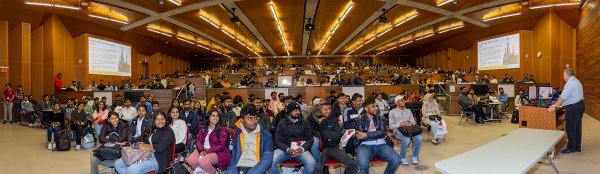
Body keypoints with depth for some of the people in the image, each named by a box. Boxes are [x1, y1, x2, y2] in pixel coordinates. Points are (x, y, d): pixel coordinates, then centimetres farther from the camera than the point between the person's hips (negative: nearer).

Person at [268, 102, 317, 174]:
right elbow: (278, 141, 2)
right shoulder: (282, 123, 9)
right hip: (285, 149, 0)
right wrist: (288, 149, -17)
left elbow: (310, 139, 6)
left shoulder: (304, 123, 13)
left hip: (301, 149, 0)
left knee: (311, 163, -31)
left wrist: (302, 149, -15)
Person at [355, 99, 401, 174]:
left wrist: (366, 135, -10)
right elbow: (360, 137, -4)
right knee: (363, 162, -35)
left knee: (396, 159, -24)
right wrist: (377, 135, -1)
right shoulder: (359, 120, 8)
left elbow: (382, 132, -1)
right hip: (365, 146, -3)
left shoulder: (381, 119, 17)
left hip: (381, 145, 3)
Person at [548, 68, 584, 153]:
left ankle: (571, 148, 3)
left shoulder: (570, 82, -16)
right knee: (577, 128, 15)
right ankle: (577, 147, 22)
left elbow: (563, 96, -25)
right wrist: (560, 103, 28)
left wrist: (554, 106, -28)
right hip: (579, 105, 10)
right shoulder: (576, 81, 17)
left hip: (573, 108, -10)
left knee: (570, 129, -3)